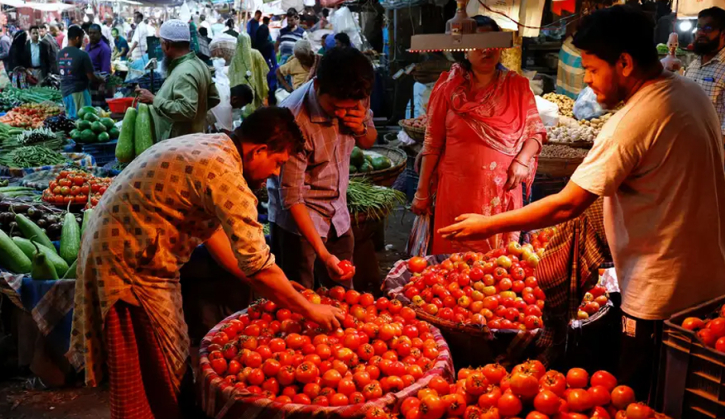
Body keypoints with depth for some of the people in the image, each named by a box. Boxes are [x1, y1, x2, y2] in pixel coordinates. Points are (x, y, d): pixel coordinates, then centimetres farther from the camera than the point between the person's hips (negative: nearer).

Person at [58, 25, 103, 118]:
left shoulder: (60, 54, 5)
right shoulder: (82, 54, -14)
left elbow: (61, 73, 15)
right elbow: (91, 77, -11)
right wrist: (101, 79, 8)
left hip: (65, 91, 7)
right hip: (79, 91, -7)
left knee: (69, 118, 12)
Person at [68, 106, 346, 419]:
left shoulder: (208, 147, 5)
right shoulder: (225, 175, -25)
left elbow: (210, 229, 10)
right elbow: (256, 266, -25)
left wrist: (273, 286, 11)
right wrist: (311, 311, -12)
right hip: (130, 264, -10)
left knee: (170, 363, 19)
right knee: (152, 383, 3)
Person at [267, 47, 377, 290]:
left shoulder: (356, 98, -10)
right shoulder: (295, 119, -27)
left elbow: (368, 142, 11)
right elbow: (292, 197, -24)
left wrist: (361, 129, -14)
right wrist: (323, 254, -30)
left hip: (338, 215, 6)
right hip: (297, 218, -5)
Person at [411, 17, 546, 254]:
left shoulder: (517, 87, 5)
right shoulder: (449, 87, 1)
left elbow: (536, 131, 9)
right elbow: (432, 142, 1)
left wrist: (522, 160, -10)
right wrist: (422, 190, 0)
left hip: (503, 192, 1)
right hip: (457, 190, -1)